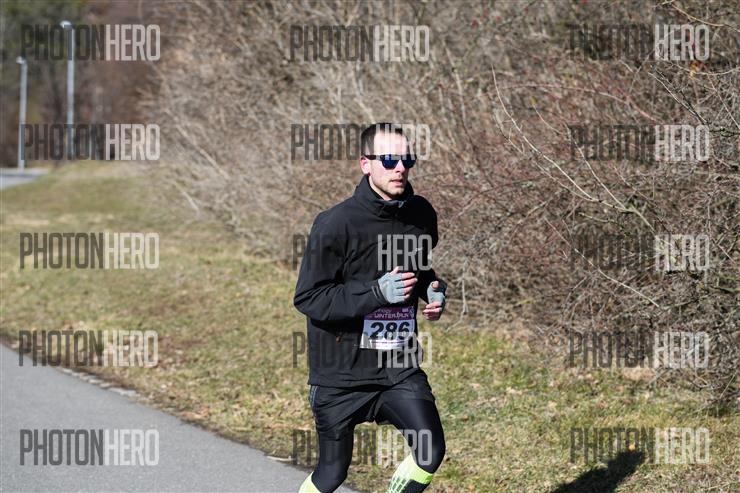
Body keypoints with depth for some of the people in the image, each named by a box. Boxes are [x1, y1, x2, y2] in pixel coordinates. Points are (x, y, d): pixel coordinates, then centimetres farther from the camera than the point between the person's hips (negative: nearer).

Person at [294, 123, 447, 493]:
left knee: (430, 453, -13)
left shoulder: (421, 215, 4)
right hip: (341, 370, -4)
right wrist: (377, 292, -25)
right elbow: (307, 298, -16)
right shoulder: (336, 224, -15)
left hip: (400, 367, 4)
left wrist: (434, 290, 0)